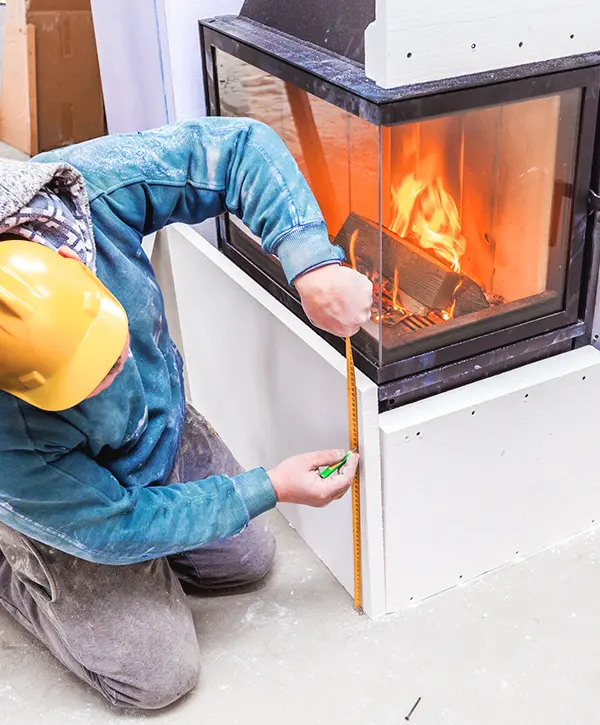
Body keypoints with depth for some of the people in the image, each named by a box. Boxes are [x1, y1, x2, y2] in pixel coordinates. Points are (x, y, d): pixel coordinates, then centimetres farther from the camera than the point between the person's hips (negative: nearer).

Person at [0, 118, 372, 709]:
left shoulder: (85, 191, -36)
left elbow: (239, 145, -27)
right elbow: (113, 529, -27)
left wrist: (311, 265, -42)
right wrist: (271, 488, -22)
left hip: (164, 422, 5)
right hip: (78, 500, -5)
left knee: (248, 557, 19)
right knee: (159, 676, -1)